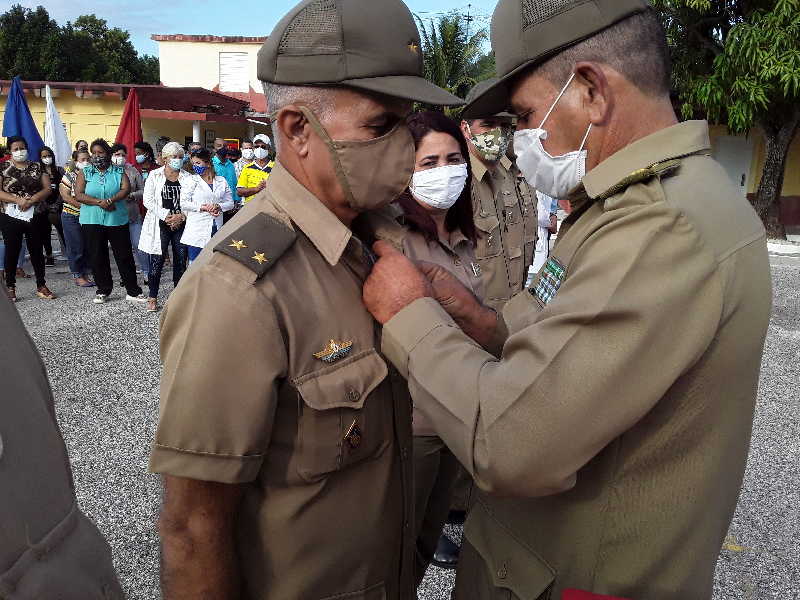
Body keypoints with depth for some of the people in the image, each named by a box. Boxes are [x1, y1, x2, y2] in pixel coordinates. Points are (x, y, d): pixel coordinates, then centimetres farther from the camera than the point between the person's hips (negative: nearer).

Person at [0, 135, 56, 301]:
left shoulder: (37, 166, 8)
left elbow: (47, 188, 1)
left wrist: (31, 200, -15)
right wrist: (19, 200, -19)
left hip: (34, 216, 1)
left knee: (36, 250, 7)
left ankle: (41, 286, 14)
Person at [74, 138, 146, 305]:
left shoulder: (119, 172, 7)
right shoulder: (84, 172, 8)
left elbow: (126, 189, -9)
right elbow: (79, 195, -3)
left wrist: (111, 200, -24)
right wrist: (99, 202, -17)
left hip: (117, 220, -1)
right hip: (92, 221, 1)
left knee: (125, 255, 1)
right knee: (97, 257, 5)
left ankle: (133, 291, 8)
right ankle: (103, 290, 18)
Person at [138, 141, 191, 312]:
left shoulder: (188, 178, 8)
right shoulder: (155, 176, 3)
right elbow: (148, 200, -2)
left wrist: (181, 216, -11)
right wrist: (165, 216, -11)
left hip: (181, 224, 2)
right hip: (159, 225, -2)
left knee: (180, 261, 5)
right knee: (157, 261, -3)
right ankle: (152, 298, 9)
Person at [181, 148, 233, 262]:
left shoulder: (221, 181, 10)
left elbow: (230, 203, 9)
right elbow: (183, 203, -4)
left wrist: (219, 206, -11)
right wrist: (202, 207, -14)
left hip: (216, 230, 2)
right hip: (197, 231, -2)